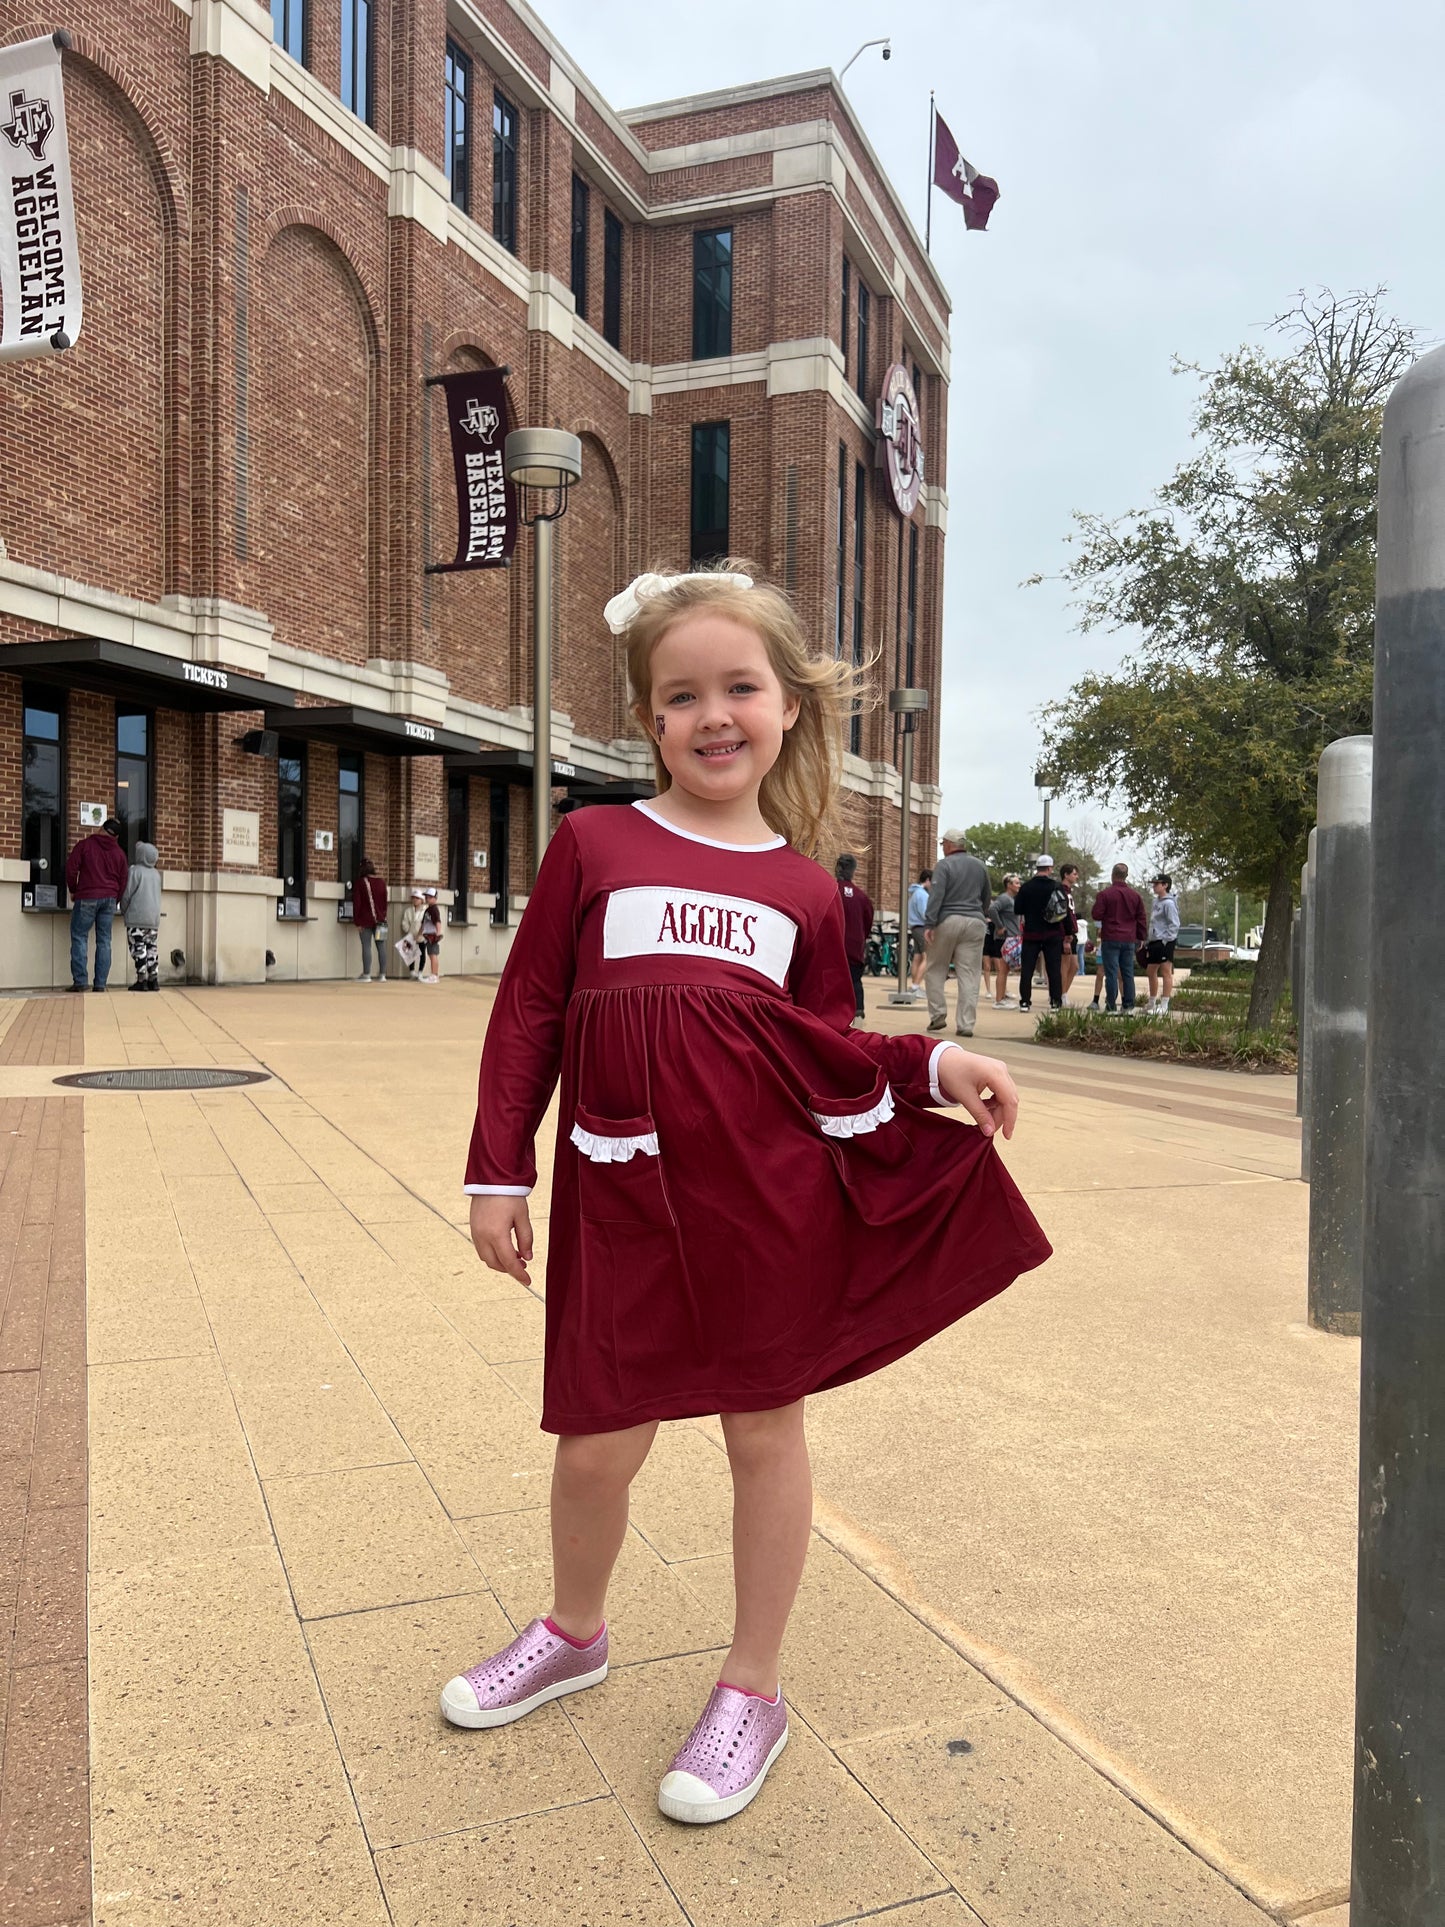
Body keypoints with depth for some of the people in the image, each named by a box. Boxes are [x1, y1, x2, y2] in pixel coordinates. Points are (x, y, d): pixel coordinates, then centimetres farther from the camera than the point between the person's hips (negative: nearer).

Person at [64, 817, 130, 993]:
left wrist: (73, 890, 9)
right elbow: (124, 880, 10)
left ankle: (79, 980, -6)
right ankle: (100, 983, 2)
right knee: (104, 940, 5)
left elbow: (71, 868, -5)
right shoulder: (119, 853, 9)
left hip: (87, 897, -3)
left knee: (79, 937, 2)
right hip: (109, 899, 3)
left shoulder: (85, 844, -1)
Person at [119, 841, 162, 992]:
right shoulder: (156, 874, 12)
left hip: (137, 917, -7)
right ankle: (153, 979, 7)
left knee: (138, 948, -5)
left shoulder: (135, 871, -8)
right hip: (154, 917, 7)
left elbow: (127, 894, -7)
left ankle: (142, 980, -7)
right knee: (152, 947, 9)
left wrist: (123, 910, 8)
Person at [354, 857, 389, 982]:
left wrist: (357, 921, -3)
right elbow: (384, 902, 11)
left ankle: (366, 975, -5)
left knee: (366, 947, -3)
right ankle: (382, 975, 6)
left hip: (365, 920, -4)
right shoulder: (381, 883, 5)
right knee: (381, 947, 5)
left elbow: (357, 903, -7)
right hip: (380, 919, 4)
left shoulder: (361, 882, -6)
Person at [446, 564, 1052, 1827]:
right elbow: (527, 1015, 4)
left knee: (765, 1428, 11)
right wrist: (499, 1172, 2)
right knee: (598, 1443, 10)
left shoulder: (805, 888, 7)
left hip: (767, 1187, 1)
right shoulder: (592, 845, 3)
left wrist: (934, 1065, -3)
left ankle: (754, 1691, 33)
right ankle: (574, 1632, 43)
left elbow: (830, 1046, 13)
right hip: (623, 1191, 0)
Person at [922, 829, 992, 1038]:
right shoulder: (979, 866, 12)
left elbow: (936, 896, -14)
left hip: (948, 921, -4)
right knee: (969, 975, 2)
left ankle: (938, 1015, 4)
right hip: (975, 923, 4)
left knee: (935, 969, 10)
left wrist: (929, 924, -17)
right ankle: (966, 1024, -1)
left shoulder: (945, 865, -5)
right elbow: (987, 897, 22)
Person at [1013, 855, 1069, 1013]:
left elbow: (1017, 910, -2)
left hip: (1031, 934, -1)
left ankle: (1025, 1001, 1)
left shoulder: (1026, 887, -5)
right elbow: (1066, 912, 0)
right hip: (1053, 934, 1)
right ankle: (1056, 1002, 6)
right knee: (1054, 969, 6)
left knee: (1026, 968, 4)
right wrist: (1067, 934, 9)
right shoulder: (1058, 887, -3)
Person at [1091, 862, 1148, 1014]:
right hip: (1129, 940, 4)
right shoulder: (1135, 895, 7)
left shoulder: (1104, 894, -7)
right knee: (1128, 974, 8)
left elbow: (1096, 915, -6)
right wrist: (1141, 938, 17)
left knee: (1111, 973, -4)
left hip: (1110, 939, -4)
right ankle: (1128, 1007, 7)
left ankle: (1111, 1007, -7)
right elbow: (1142, 919, 10)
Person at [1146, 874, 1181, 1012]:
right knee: (1151, 971, 14)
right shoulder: (1155, 902, 15)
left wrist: (1166, 940, -19)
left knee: (1166, 972, -6)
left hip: (1165, 942, -10)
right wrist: (1149, 942, 18)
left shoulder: (1169, 903, -12)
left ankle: (1164, 1006, -4)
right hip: (1154, 941, 10)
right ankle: (1152, 1004, 25)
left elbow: (1174, 925, -15)